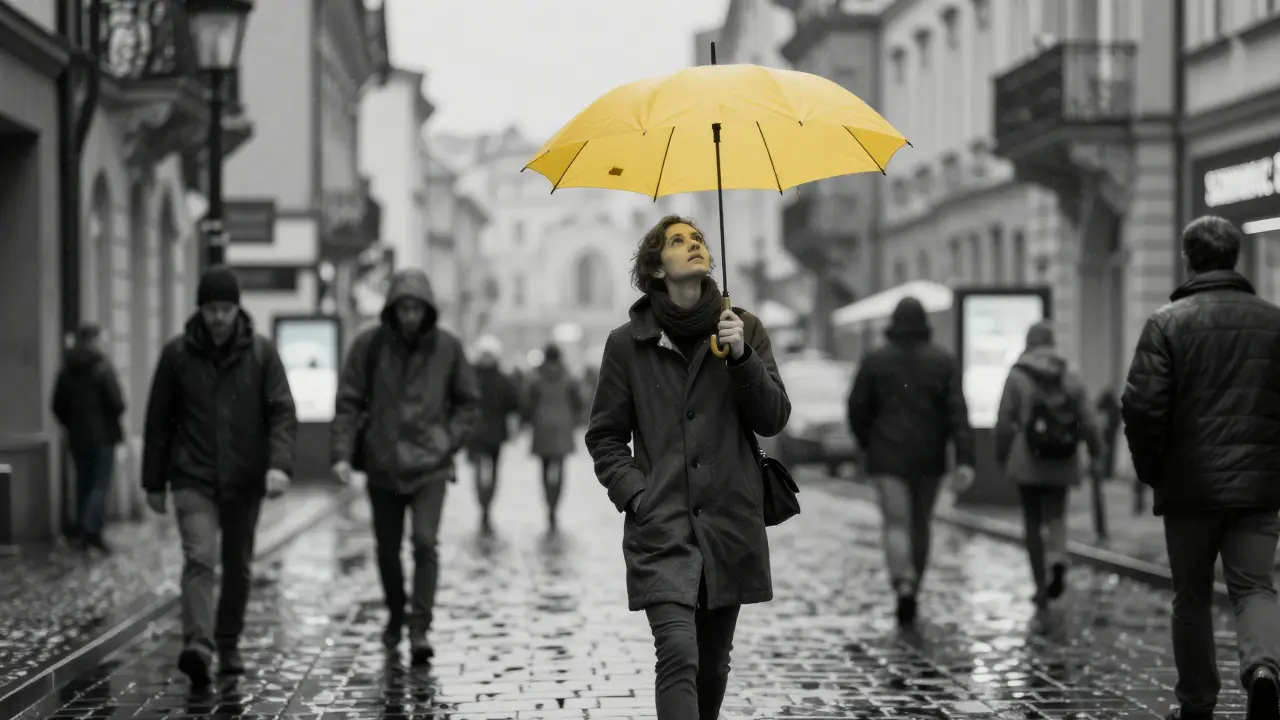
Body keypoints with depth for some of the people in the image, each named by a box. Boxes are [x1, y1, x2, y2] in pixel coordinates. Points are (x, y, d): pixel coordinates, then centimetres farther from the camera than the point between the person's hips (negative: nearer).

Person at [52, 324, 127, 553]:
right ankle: (91, 531, -16)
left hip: (77, 437, 6)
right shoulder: (102, 367, -12)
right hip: (102, 436, -6)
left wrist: (71, 425, 17)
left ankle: (82, 533, 15)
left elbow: (58, 406, 8)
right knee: (101, 484, -4)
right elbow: (117, 403, -16)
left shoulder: (67, 370, 6)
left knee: (83, 484, 14)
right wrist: (112, 421, 3)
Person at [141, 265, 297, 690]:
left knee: (238, 566, 11)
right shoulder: (177, 354, 0)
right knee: (199, 558, -18)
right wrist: (154, 482, 5)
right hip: (193, 478, -2)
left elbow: (282, 412, -6)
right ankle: (197, 647, -28)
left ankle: (228, 645, 26)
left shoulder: (261, 353, 0)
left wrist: (279, 464, -22)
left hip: (244, 480, 2)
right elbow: (158, 421, 5)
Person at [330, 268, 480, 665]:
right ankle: (396, 614, 35)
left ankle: (420, 628, -10)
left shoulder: (448, 346, -1)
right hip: (383, 465, 1)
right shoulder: (370, 344, -3)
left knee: (425, 542, -15)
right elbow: (348, 402, -2)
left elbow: (468, 402, 9)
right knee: (387, 549, 12)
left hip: (430, 466, -1)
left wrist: (449, 440, -4)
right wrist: (341, 452, -12)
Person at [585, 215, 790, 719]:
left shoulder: (743, 329, 9)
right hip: (661, 525, -3)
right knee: (679, 654, -18)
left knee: (714, 663, 11)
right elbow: (605, 435, 8)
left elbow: (773, 420, 3)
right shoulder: (628, 343, 4)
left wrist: (741, 357, -11)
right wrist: (634, 492, -7)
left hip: (730, 523, 3)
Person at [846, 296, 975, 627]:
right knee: (921, 524, 16)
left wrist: (866, 445, 21)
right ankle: (911, 589, 24)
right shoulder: (943, 361, 0)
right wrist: (965, 460, -13)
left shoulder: (875, 360, -1)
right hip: (929, 459, 2)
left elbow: (858, 409, 2)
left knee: (896, 524, -7)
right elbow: (958, 412, -9)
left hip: (888, 457, -2)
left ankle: (904, 586, -30)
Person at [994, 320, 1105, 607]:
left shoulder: (1017, 376, -3)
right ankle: (1057, 560, -18)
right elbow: (1087, 421, 4)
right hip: (1062, 462, 2)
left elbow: (1004, 422, -4)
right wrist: (1098, 455, 12)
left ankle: (1041, 585, 4)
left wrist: (1001, 457, 6)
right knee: (1056, 515, 11)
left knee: (1033, 521, 5)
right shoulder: (1071, 377, 5)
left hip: (1028, 461, -2)